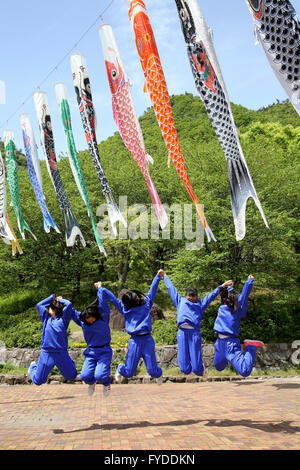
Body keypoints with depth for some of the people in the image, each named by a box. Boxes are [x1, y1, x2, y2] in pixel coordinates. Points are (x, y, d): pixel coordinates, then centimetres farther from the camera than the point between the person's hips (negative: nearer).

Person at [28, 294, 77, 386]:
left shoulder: (63, 319, 1)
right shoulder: (46, 318, 10)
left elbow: (69, 304, -10)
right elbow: (39, 305, 9)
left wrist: (60, 300, 7)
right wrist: (52, 297, 11)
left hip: (62, 354, -1)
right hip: (46, 354, 1)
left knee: (72, 376, 8)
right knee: (38, 381, 8)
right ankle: (33, 367, 39)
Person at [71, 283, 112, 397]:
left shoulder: (103, 318, -8)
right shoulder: (82, 321, 3)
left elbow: (102, 305, -19)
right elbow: (72, 311, 14)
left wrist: (99, 288, -11)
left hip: (104, 351, -4)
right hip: (91, 352, 4)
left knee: (100, 376, -20)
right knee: (85, 376, -15)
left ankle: (106, 383, 19)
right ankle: (91, 383, 25)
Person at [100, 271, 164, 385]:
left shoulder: (146, 303, 11)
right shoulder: (124, 308, 9)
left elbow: (153, 289, 15)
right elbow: (110, 296, 15)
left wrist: (158, 276, 15)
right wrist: (100, 288, 21)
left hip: (148, 340, 0)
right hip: (134, 341, 0)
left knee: (152, 371, -2)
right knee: (128, 373, 3)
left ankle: (158, 374, 36)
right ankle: (120, 370, 40)